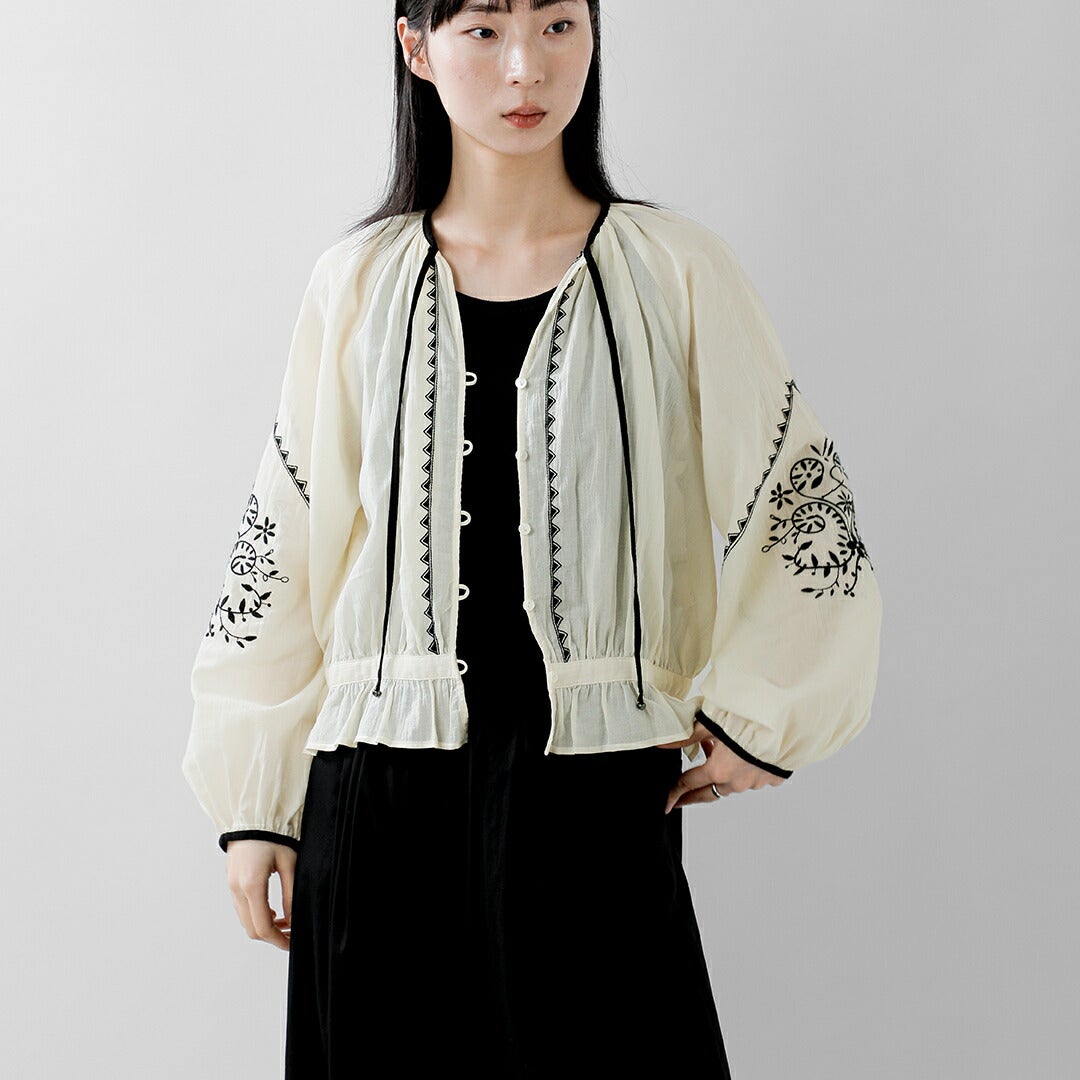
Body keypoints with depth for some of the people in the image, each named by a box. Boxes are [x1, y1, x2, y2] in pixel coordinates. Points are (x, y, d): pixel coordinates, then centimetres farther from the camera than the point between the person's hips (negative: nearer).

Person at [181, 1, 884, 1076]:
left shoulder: (673, 273, 1)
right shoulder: (357, 285, 5)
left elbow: (808, 515, 7)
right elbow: (280, 550, 7)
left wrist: (755, 717, 4)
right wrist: (254, 806, 6)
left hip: (596, 796, -1)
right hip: (384, 799, 1)